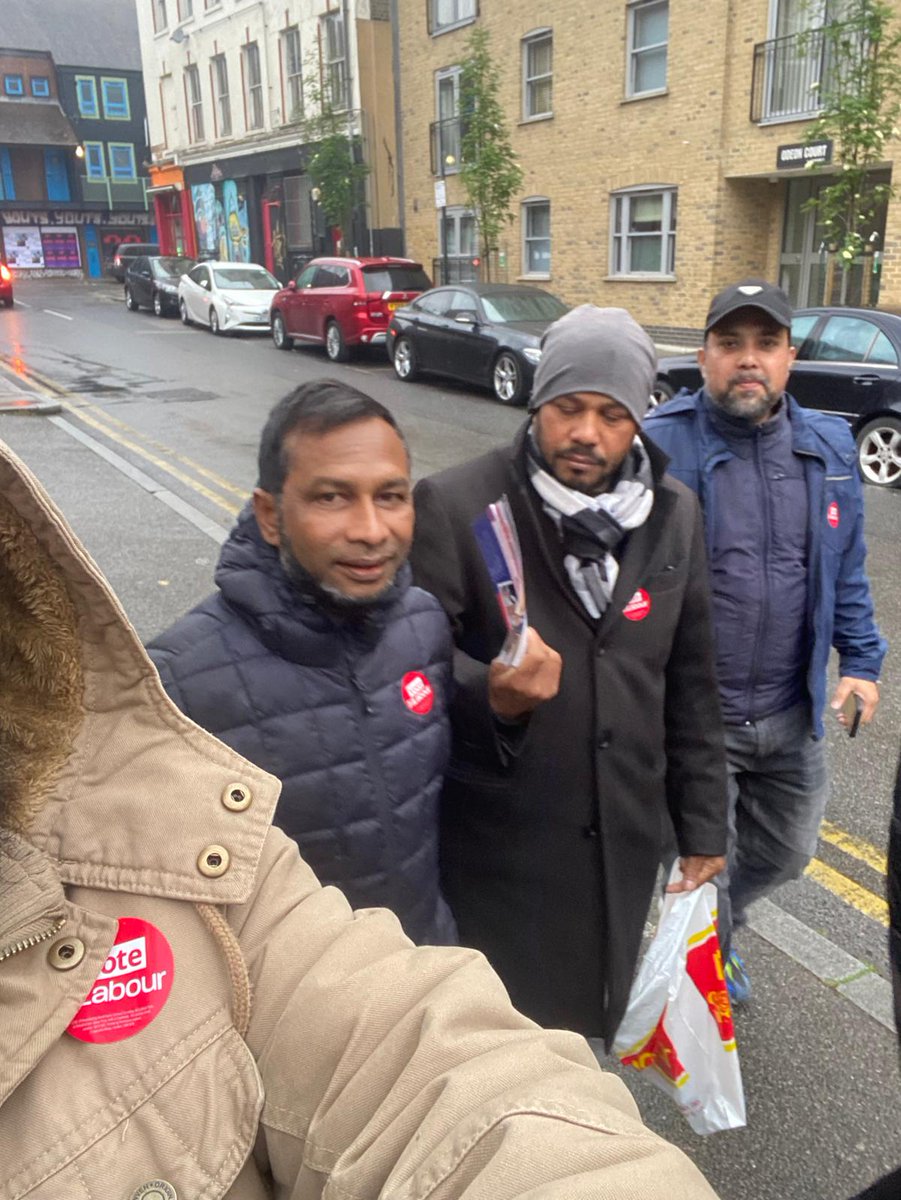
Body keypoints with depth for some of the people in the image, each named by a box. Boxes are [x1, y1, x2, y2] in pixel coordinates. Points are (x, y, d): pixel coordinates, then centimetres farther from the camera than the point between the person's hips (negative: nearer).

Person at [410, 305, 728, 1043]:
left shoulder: (675, 515, 1)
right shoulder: (454, 505, -15)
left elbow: (691, 685, 7)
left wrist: (703, 828, 9)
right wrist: (491, 696, -33)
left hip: (628, 839, 5)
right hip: (501, 845, -4)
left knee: (598, 1022, 24)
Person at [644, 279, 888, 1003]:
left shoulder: (829, 448, 2)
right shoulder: (659, 446, -14)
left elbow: (847, 570, 11)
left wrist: (861, 659, 7)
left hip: (791, 713, 6)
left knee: (787, 851, 24)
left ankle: (716, 932, 53)